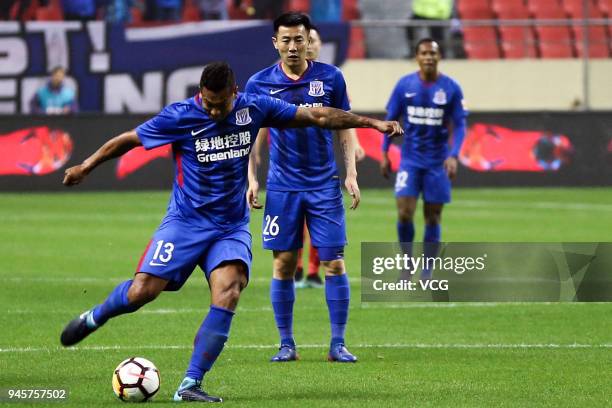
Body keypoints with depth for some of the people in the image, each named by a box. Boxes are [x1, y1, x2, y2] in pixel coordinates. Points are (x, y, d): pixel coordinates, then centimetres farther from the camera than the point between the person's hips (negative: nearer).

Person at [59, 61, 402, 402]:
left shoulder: (254, 108, -3)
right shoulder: (179, 117, -11)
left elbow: (316, 116, 3)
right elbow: (127, 140, 1)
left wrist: (373, 123, 3)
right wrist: (85, 168, 8)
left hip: (232, 227, 2)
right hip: (185, 222, -2)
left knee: (228, 294, -22)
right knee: (142, 291, -14)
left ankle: (190, 385, -20)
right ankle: (95, 317, 21)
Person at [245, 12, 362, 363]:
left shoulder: (330, 77, 0)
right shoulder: (260, 83, 0)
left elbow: (345, 127, 6)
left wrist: (351, 174, -1)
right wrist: (252, 179, -1)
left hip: (325, 185, 0)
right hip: (282, 186, 0)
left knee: (334, 263, -4)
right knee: (283, 265, 0)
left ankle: (338, 344, 3)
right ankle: (286, 344, 9)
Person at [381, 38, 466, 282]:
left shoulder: (451, 88, -4)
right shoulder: (405, 85, -1)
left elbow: (459, 125, -2)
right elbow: (391, 120, 7)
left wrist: (453, 155, -15)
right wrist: (384, 154, 3)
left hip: (437, 162, 0)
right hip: (410, 159, 0)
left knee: (432, 217, 3)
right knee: (404, 213, -11)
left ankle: (427, 273, 12)